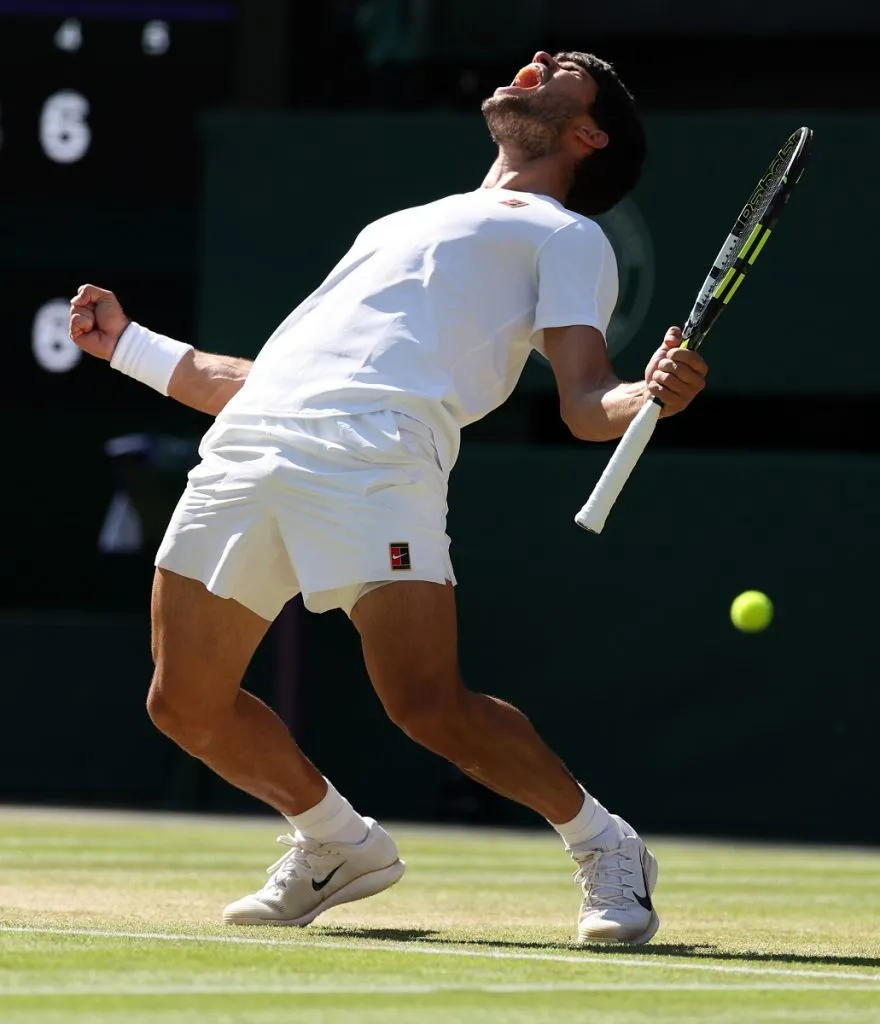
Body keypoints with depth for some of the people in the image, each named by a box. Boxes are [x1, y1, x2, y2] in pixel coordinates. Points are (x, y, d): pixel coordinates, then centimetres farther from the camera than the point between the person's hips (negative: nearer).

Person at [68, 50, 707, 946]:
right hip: (247, 437, 6)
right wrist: (126, 345, 39)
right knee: (186, 706, 5)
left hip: (376, 448, -6)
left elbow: (586, 403, 3)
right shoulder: (398, 225, 37)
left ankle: (604, 848, 2)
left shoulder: (566, 236, 18)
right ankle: (338, 845, 27)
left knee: (428, 703, -20)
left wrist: (655, 395, -19)